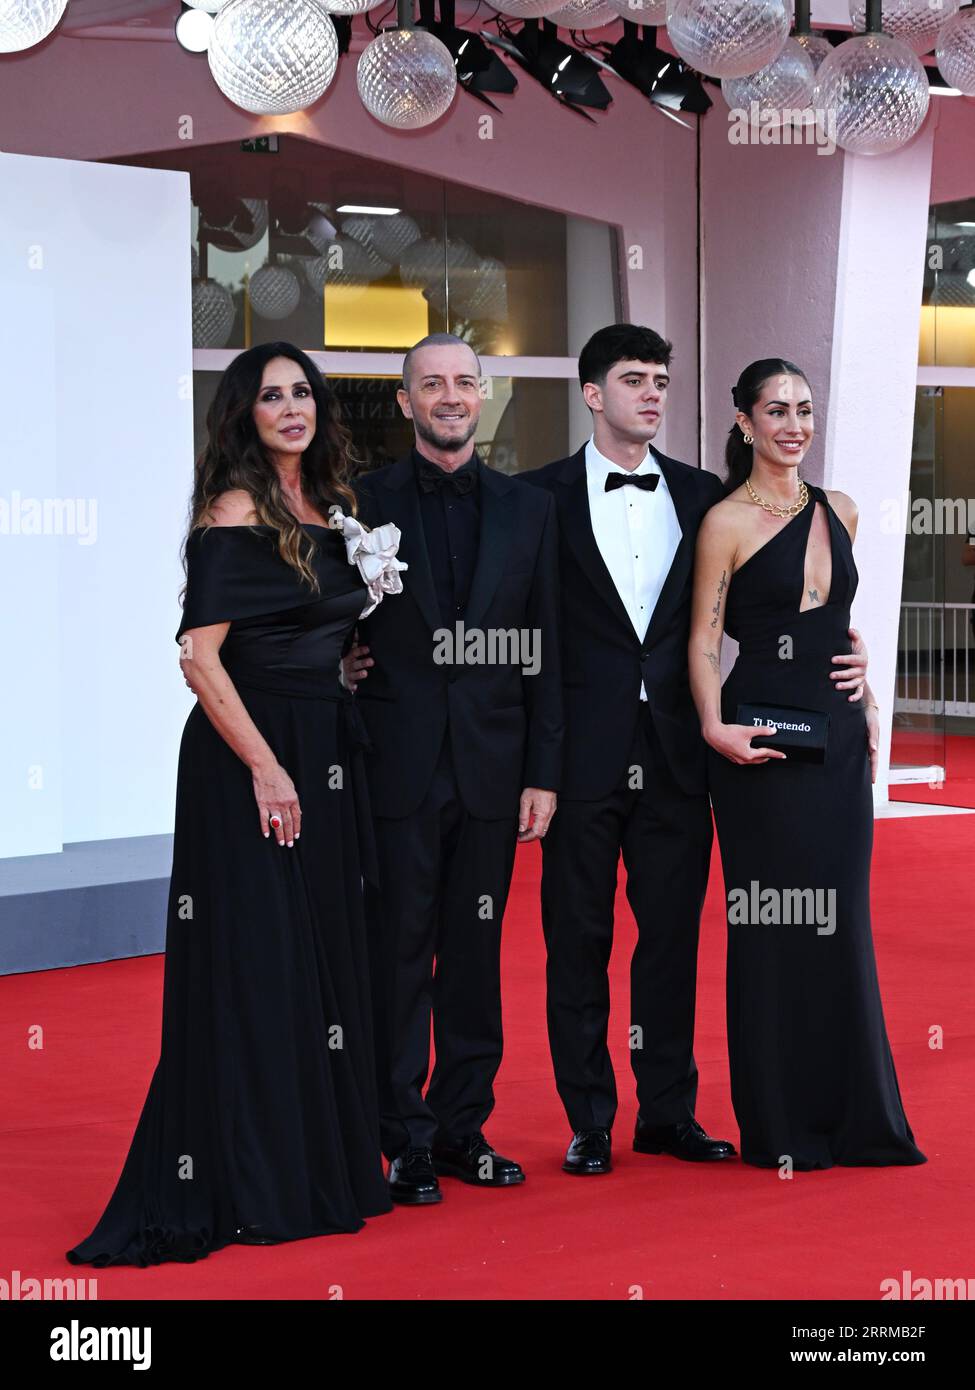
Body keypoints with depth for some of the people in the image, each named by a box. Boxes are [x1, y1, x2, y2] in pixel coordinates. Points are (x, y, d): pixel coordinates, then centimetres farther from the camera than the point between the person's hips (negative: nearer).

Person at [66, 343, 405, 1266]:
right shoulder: (237, 512, -11)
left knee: (321, 958, 12)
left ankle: (320, 1166, 22)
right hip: (250, 756, -8)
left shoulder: (329, 509, 12)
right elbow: (201, 656, -17)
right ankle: (247, 1188, 5)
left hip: (322, 753, 8)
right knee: (255, 964, -3)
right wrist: (265, 766, -19)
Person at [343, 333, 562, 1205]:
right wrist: (343, 662, -11)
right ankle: (408, 1140, 8)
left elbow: (544, 653, 7)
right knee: (400, 950, 1)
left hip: (491, 766, 2)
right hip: (398, 765, -2)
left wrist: (544, 773, 3)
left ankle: (464, 1125, 18)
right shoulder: (363, 503, 2)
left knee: (476, 950, 8)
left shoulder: (529, 512, 9)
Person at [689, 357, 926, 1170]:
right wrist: (716, 728, -21)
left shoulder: (838, 513, 11)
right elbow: (704, 640, -8)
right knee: (772, 925, 0)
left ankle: (854, 1117, 17)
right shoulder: (727, 524, -6)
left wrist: (866, 693, 11)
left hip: (838, 736, 6)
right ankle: (779, 1126, 9)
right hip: (765, 739, -5)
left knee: (842, 921, 9)